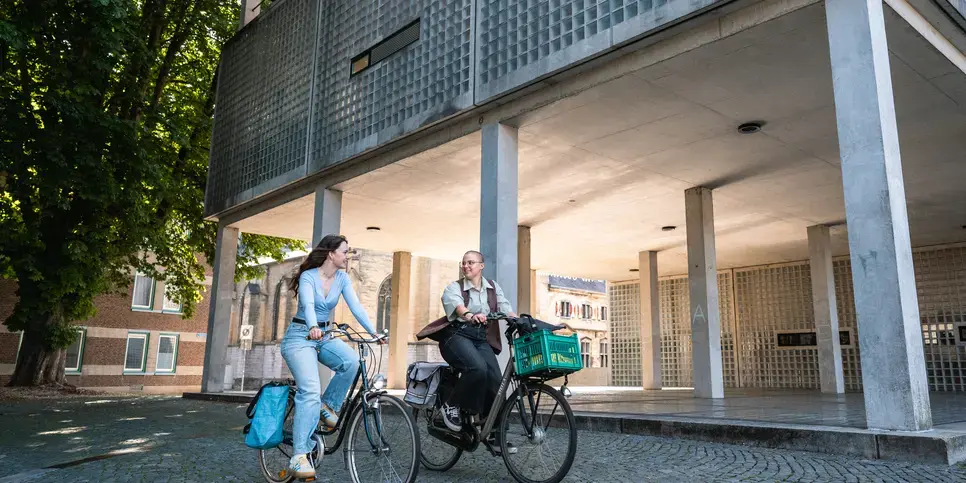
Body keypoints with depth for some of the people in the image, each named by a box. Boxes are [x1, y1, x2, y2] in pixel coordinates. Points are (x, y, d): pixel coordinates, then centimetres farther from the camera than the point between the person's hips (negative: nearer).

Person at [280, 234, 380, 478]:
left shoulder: (342, 279, 0)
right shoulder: (308, 277, -15)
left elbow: (355, 306, -10)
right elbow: (308, 305, -33)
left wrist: (373, 331, -24)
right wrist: (313, 327, -53)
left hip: (323, 336, 5)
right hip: (300, 336, -5)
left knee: (351, 360, -26)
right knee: (311, 391, -23)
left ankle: (328, 405, -2)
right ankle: (299, 455, -19)